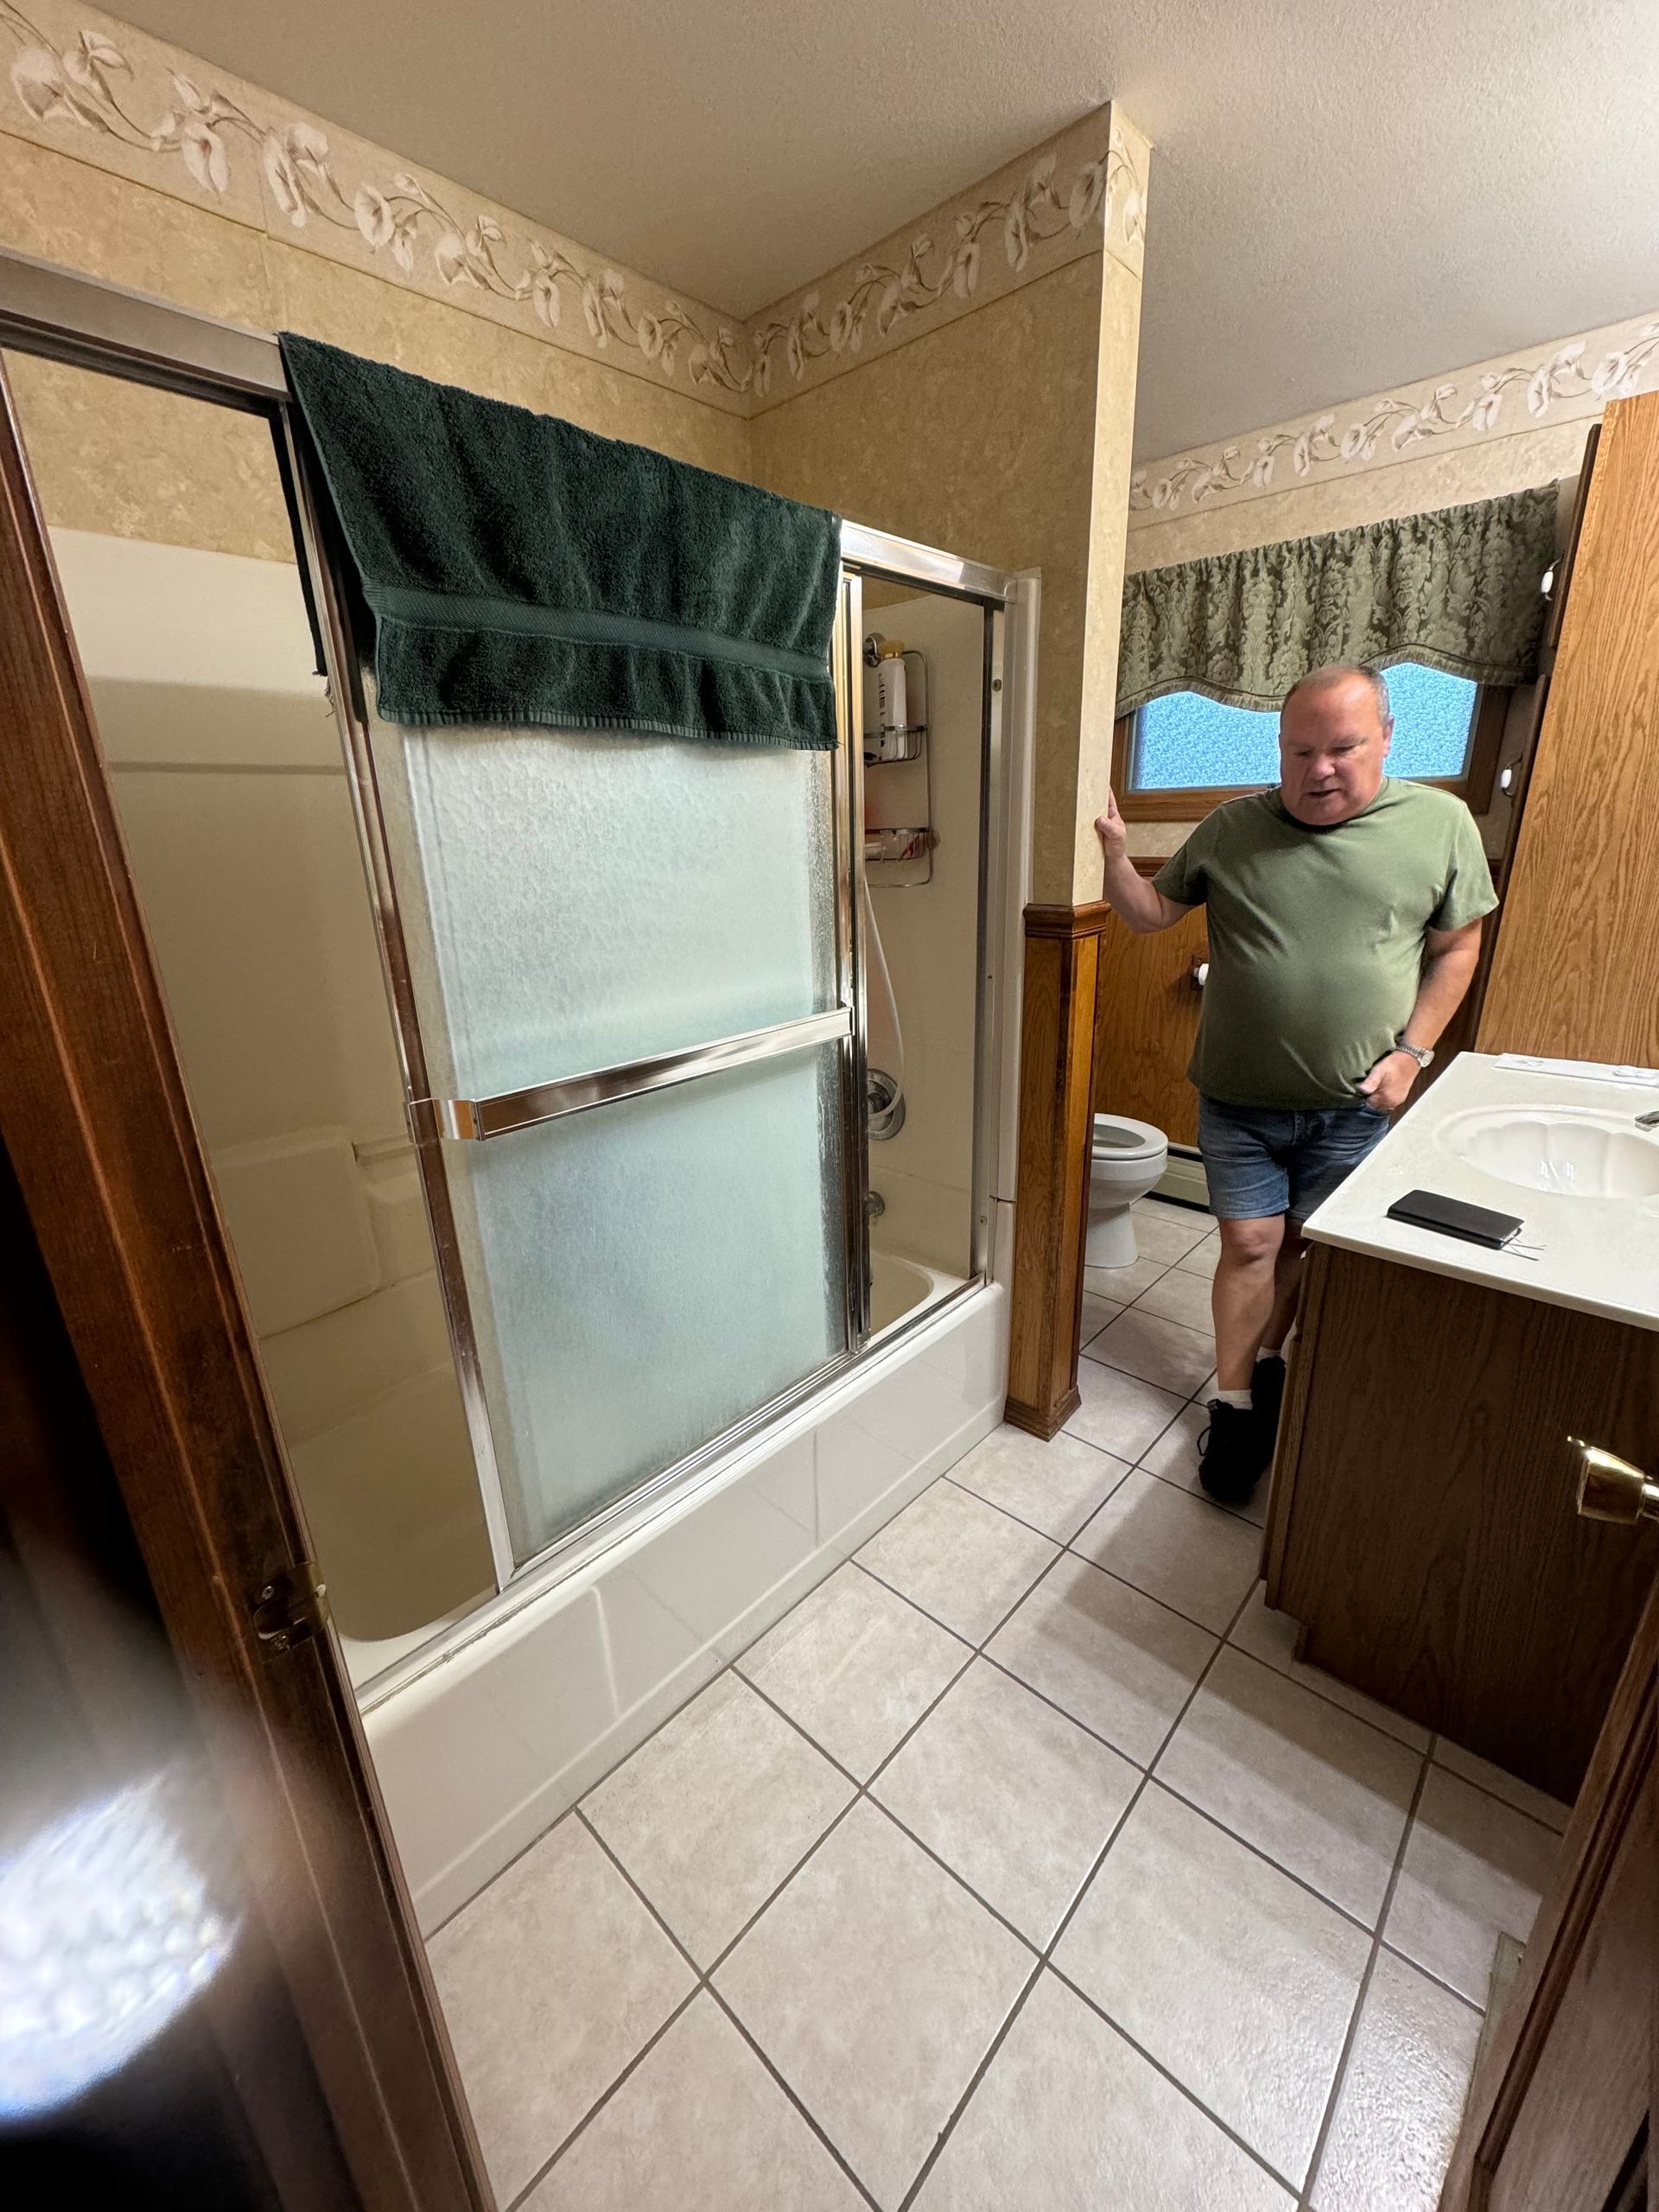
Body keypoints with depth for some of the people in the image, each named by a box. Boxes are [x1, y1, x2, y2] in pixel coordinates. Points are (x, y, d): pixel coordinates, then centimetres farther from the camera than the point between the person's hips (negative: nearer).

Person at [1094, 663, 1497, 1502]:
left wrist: (1411, 1049, -6)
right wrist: (1115, 853, -15)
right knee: (1251, 1244, 3)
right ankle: (1234, 1401, 21)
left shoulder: (1441, 823, -2)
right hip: (1241, 1097, -1)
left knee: (1306, 1244, 14)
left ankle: (1267, 1358, 40)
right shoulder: (1233, 827, -1)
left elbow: (1457, 947, 4)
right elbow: (1153, 911, 3)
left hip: (1354, 1104, 1)